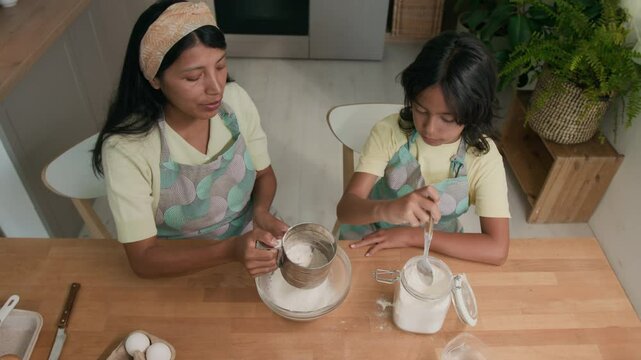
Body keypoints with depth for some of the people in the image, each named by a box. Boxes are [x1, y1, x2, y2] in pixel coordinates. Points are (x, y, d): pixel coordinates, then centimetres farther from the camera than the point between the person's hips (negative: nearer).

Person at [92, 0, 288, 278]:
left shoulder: (235, 99, -12)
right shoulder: (126, 148, -24)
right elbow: (143, 259, -20)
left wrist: (261, 211, -17)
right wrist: (230, 250, -34)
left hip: (250, 243, 4)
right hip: (181, 270, -4)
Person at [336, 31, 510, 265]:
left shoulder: (483, 156, -15)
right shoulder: (389, 132, -15)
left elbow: (497, 249, -21)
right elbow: (345, 208, -22)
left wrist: (411, 235, -24)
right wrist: (387, 210, -43)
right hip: (369, 244, 0)